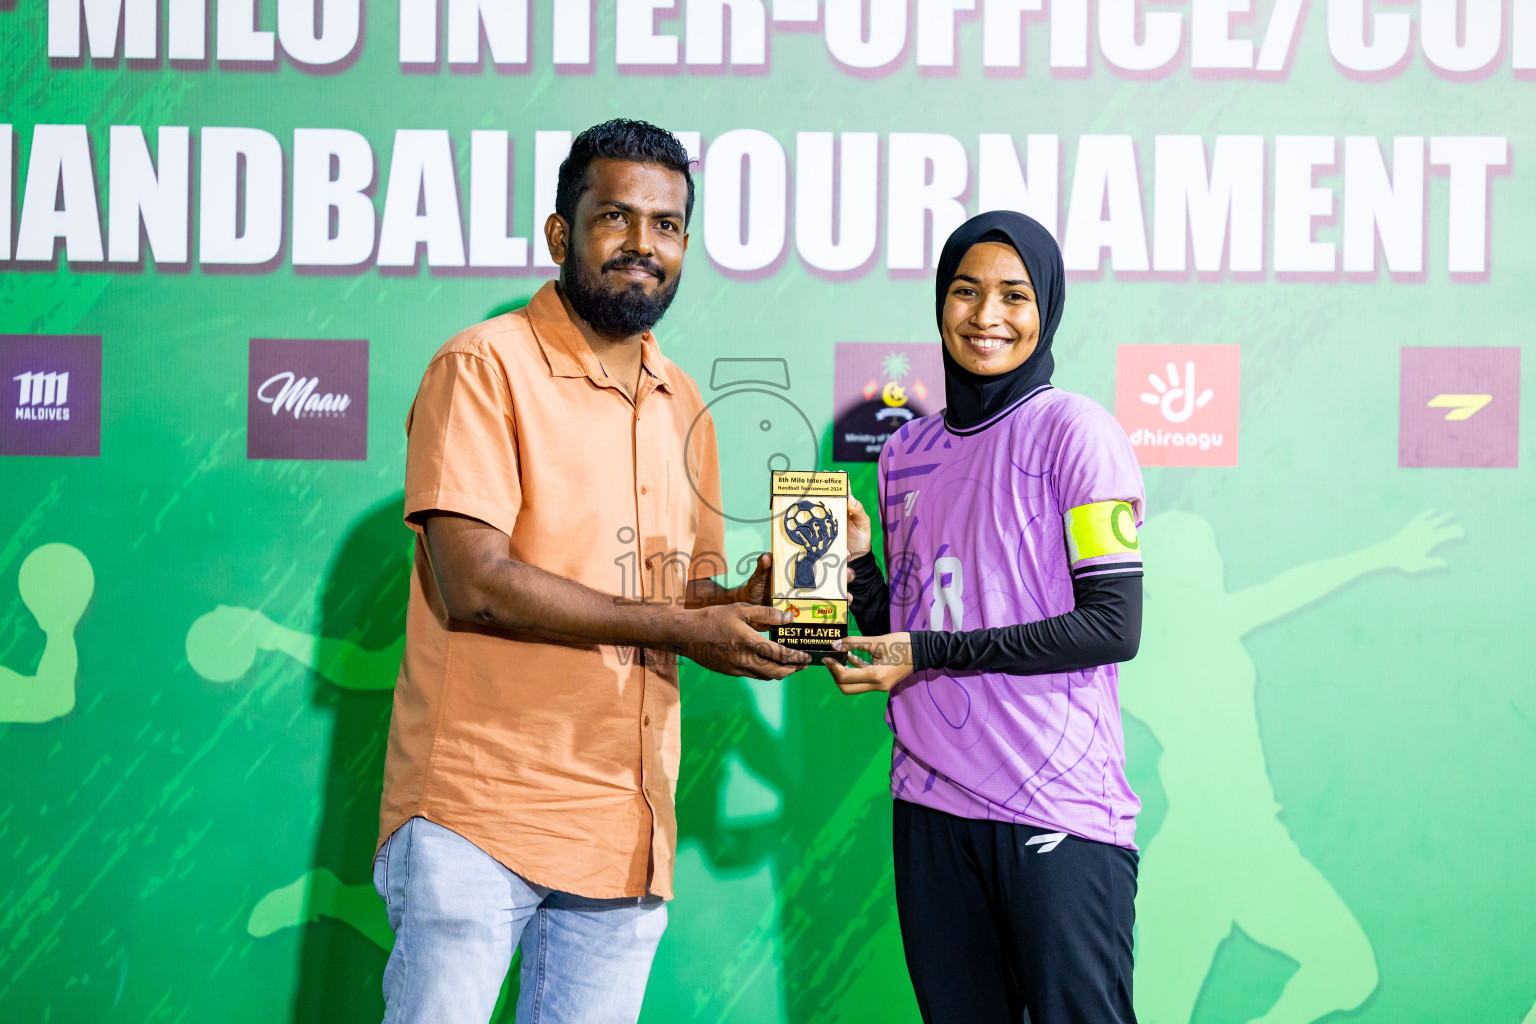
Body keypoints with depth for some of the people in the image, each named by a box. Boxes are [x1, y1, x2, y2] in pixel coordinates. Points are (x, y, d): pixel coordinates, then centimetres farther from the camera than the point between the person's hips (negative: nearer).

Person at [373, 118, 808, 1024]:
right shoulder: (486, 367, -5)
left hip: (627, 835, 6)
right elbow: (474, 585, -15)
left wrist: (751, 606, -3)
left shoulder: (681, 405, 17)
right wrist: (677, 629, -13)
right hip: (477, 813, -6)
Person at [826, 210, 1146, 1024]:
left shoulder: (1073, 430, -4)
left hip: (1058, 806, -5)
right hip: (931, 804, 5)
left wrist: (933, 651, -12)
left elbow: (1114, 626, -11)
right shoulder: (906, 452, 14)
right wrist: (855, 562, -1)